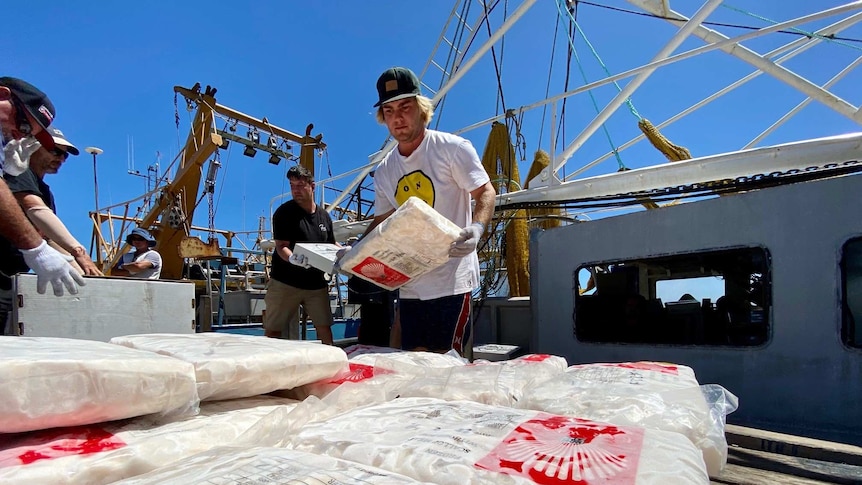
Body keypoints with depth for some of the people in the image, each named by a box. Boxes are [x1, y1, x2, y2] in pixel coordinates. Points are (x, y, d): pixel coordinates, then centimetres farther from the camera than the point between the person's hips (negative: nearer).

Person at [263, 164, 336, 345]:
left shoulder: (324, 216, 11)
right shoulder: (284, 212, -5)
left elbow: (332, 246, 21)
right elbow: (281, 247, -14)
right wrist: (292, 259, -35)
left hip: (316, 283, 4)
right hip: (285, 282, -4)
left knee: (324, 326, 5)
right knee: (273, 330, 0)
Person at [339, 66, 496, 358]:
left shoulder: (452, 148, -5)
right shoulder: (384, 170, 12)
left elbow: (485, 193, -6)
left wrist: (476, 228, -26)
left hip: (451, 279, -6)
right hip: (409, 284, 6)